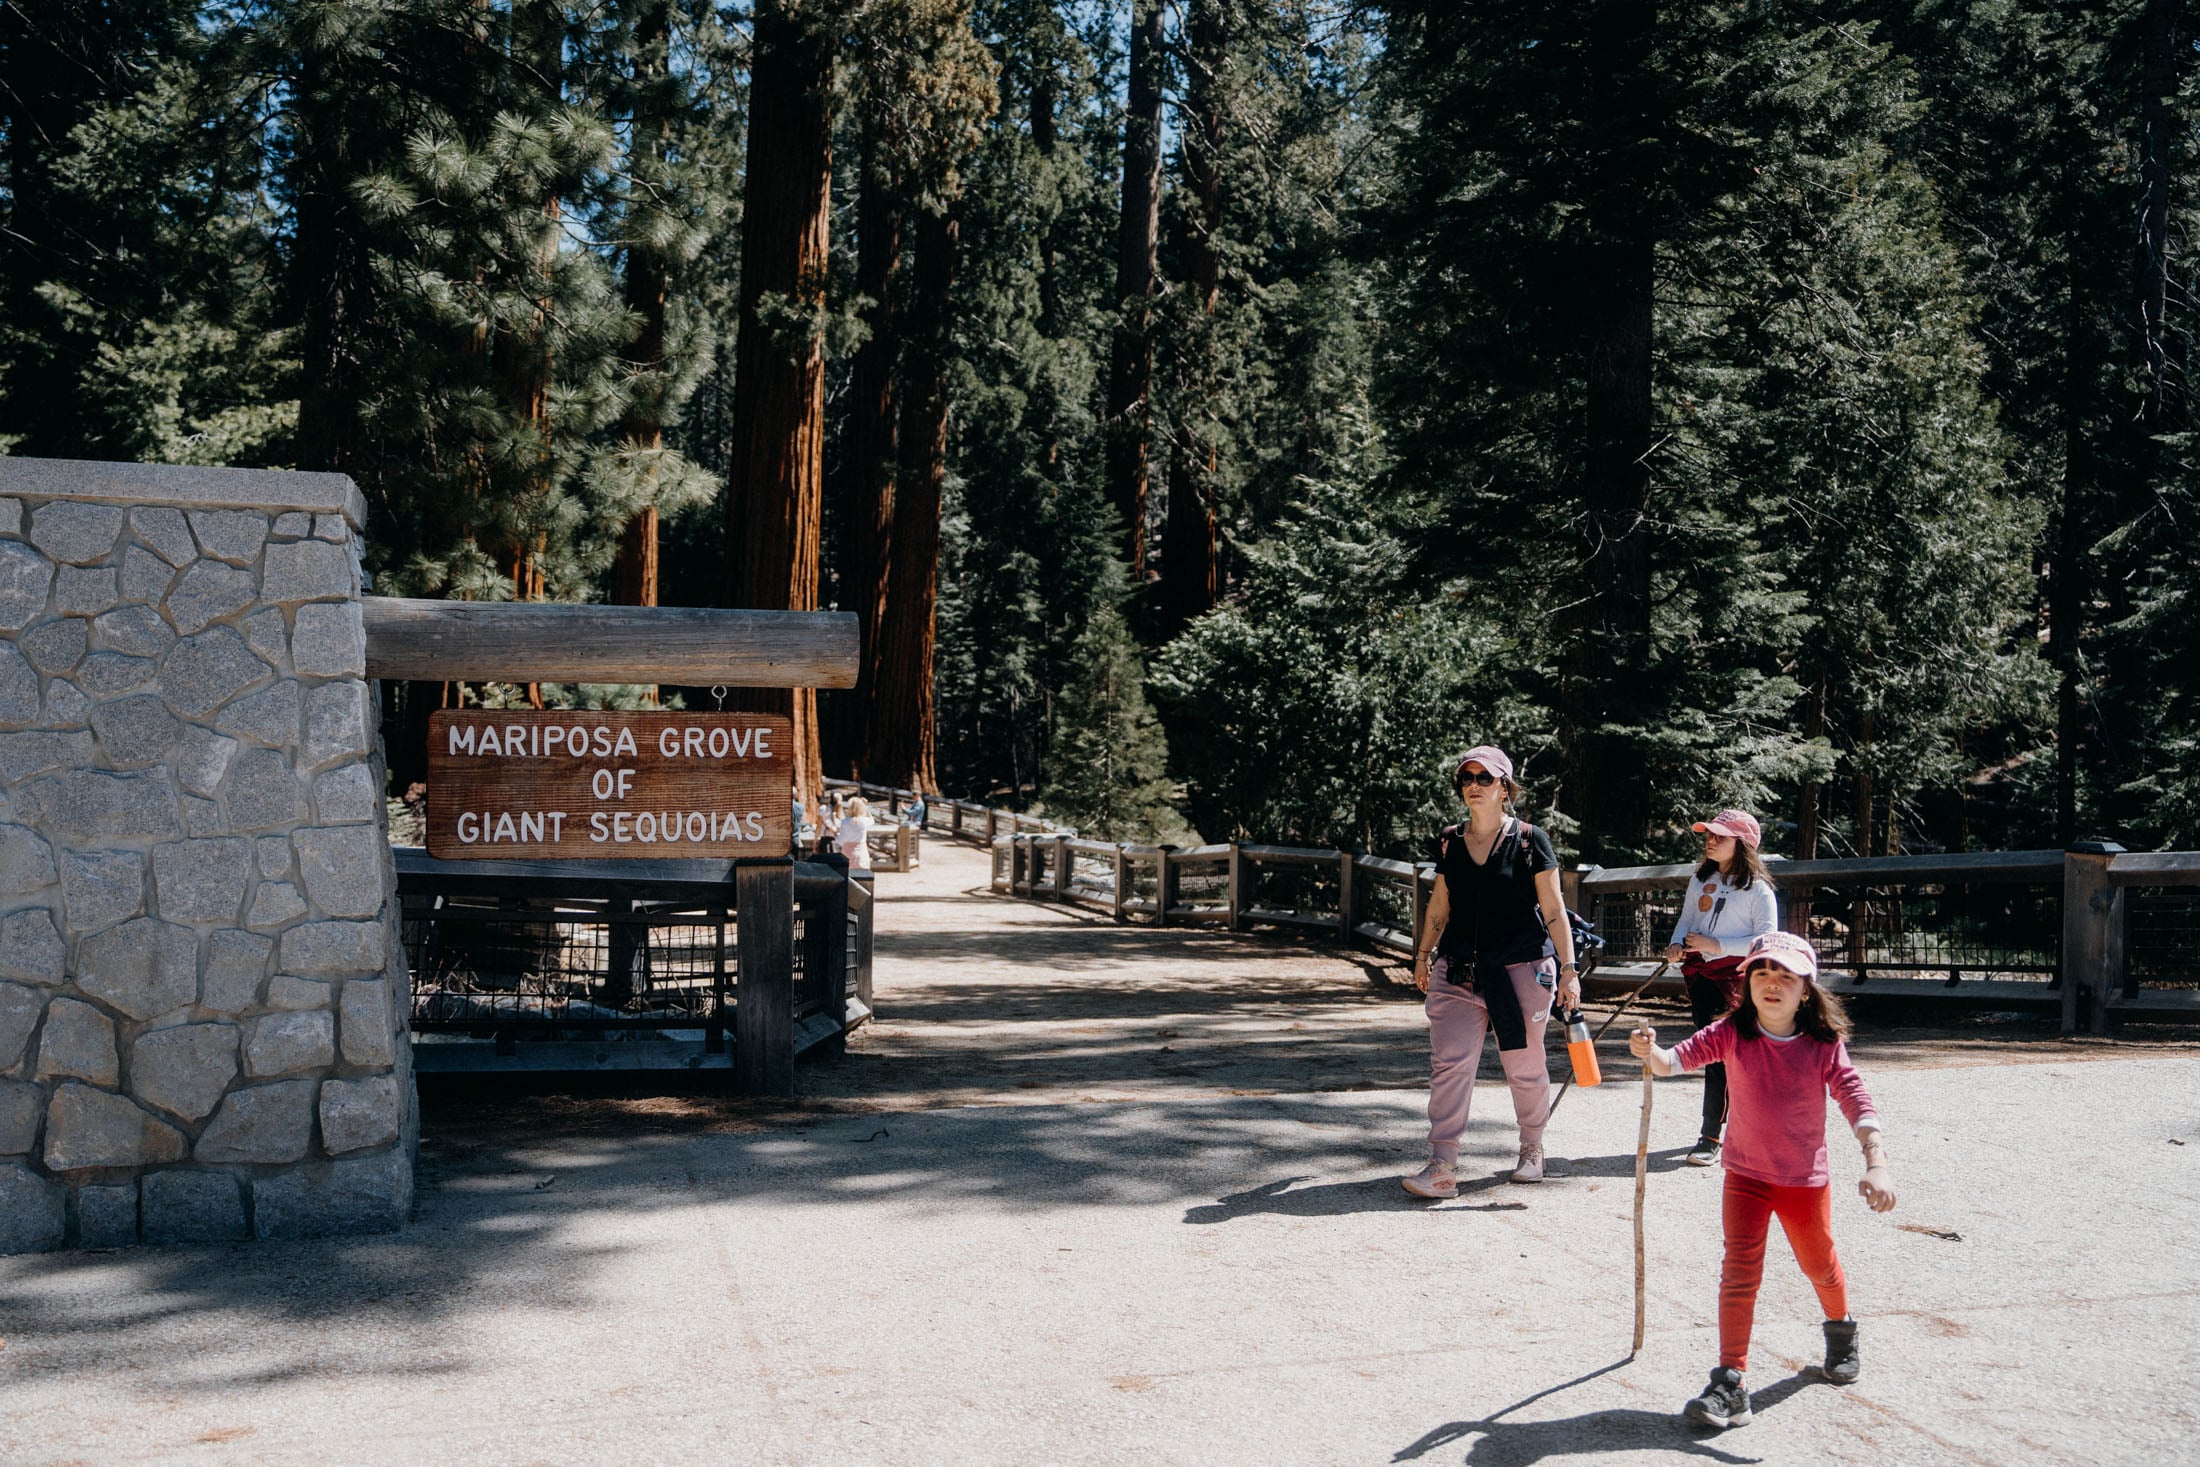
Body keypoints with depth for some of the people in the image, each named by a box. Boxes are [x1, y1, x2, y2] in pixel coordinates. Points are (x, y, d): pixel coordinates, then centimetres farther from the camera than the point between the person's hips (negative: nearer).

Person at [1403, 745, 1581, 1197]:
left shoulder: (1529, 839, -3)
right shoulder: (1449, 842, 8)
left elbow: (1553, 909, -3)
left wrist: (1569, 968, -7)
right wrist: (1423, 955, 22)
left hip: (1522, 968, -3)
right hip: (1457, 970, 3)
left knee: (1524, 1067, 8)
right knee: (1449, 1063, -8)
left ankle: (1532, 1149, 32)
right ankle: (1443, 1167, -9)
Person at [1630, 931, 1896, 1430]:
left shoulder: (1825, 1044, -13)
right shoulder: (1732, 1034, -11)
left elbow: (1856, 1100, -18)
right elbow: (1682, 1057, -19)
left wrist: (1876, 1162, -30)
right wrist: (1651, 1053, -42)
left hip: (1806, 1178, 0)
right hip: (1747, 1175, 0)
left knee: (1820, 1264, 19)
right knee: (1740, 1272, -8)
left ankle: (1841, 1331, 52)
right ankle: (1730, 1384, -6)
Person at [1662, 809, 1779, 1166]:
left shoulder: (1757, 888, -9)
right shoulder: (1699, 879, 10)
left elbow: (1766, 938, -13)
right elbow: (1686, 919, 17)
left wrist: (1717, 945, -19)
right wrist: (1677, 944, -4)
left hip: (1736, 975, -6)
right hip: (1700, 973, 6)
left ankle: (1711, 1137, -4)